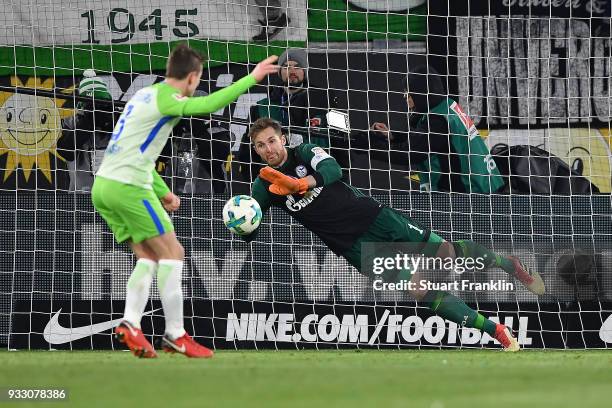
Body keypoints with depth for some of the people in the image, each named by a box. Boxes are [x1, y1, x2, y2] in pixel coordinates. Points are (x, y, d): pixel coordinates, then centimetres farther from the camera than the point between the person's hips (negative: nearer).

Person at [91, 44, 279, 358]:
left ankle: (130, 324, -2)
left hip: (104, 186, 9)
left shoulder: (145, 95, 21)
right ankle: (175, 335, -4)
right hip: (127, 187, -9)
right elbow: (209, 104, -22)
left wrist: (162, 192, 23)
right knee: (171, 252, -2)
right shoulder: (164, 98, -8)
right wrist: (251, 79, -18)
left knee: (148, 256, 13)